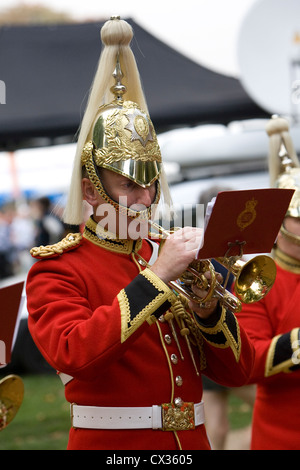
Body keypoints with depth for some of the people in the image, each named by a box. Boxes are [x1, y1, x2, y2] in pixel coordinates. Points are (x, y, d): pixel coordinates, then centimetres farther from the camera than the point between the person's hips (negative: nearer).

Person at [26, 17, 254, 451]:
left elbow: (237, 372, 8)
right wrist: (155, 276, -23)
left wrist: (207, 310, -11)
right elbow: (72, 354, -24)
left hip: (192, 441, 5)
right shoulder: (56, 269, -4)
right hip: (110, 443, -5)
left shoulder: (168, 255, 10)